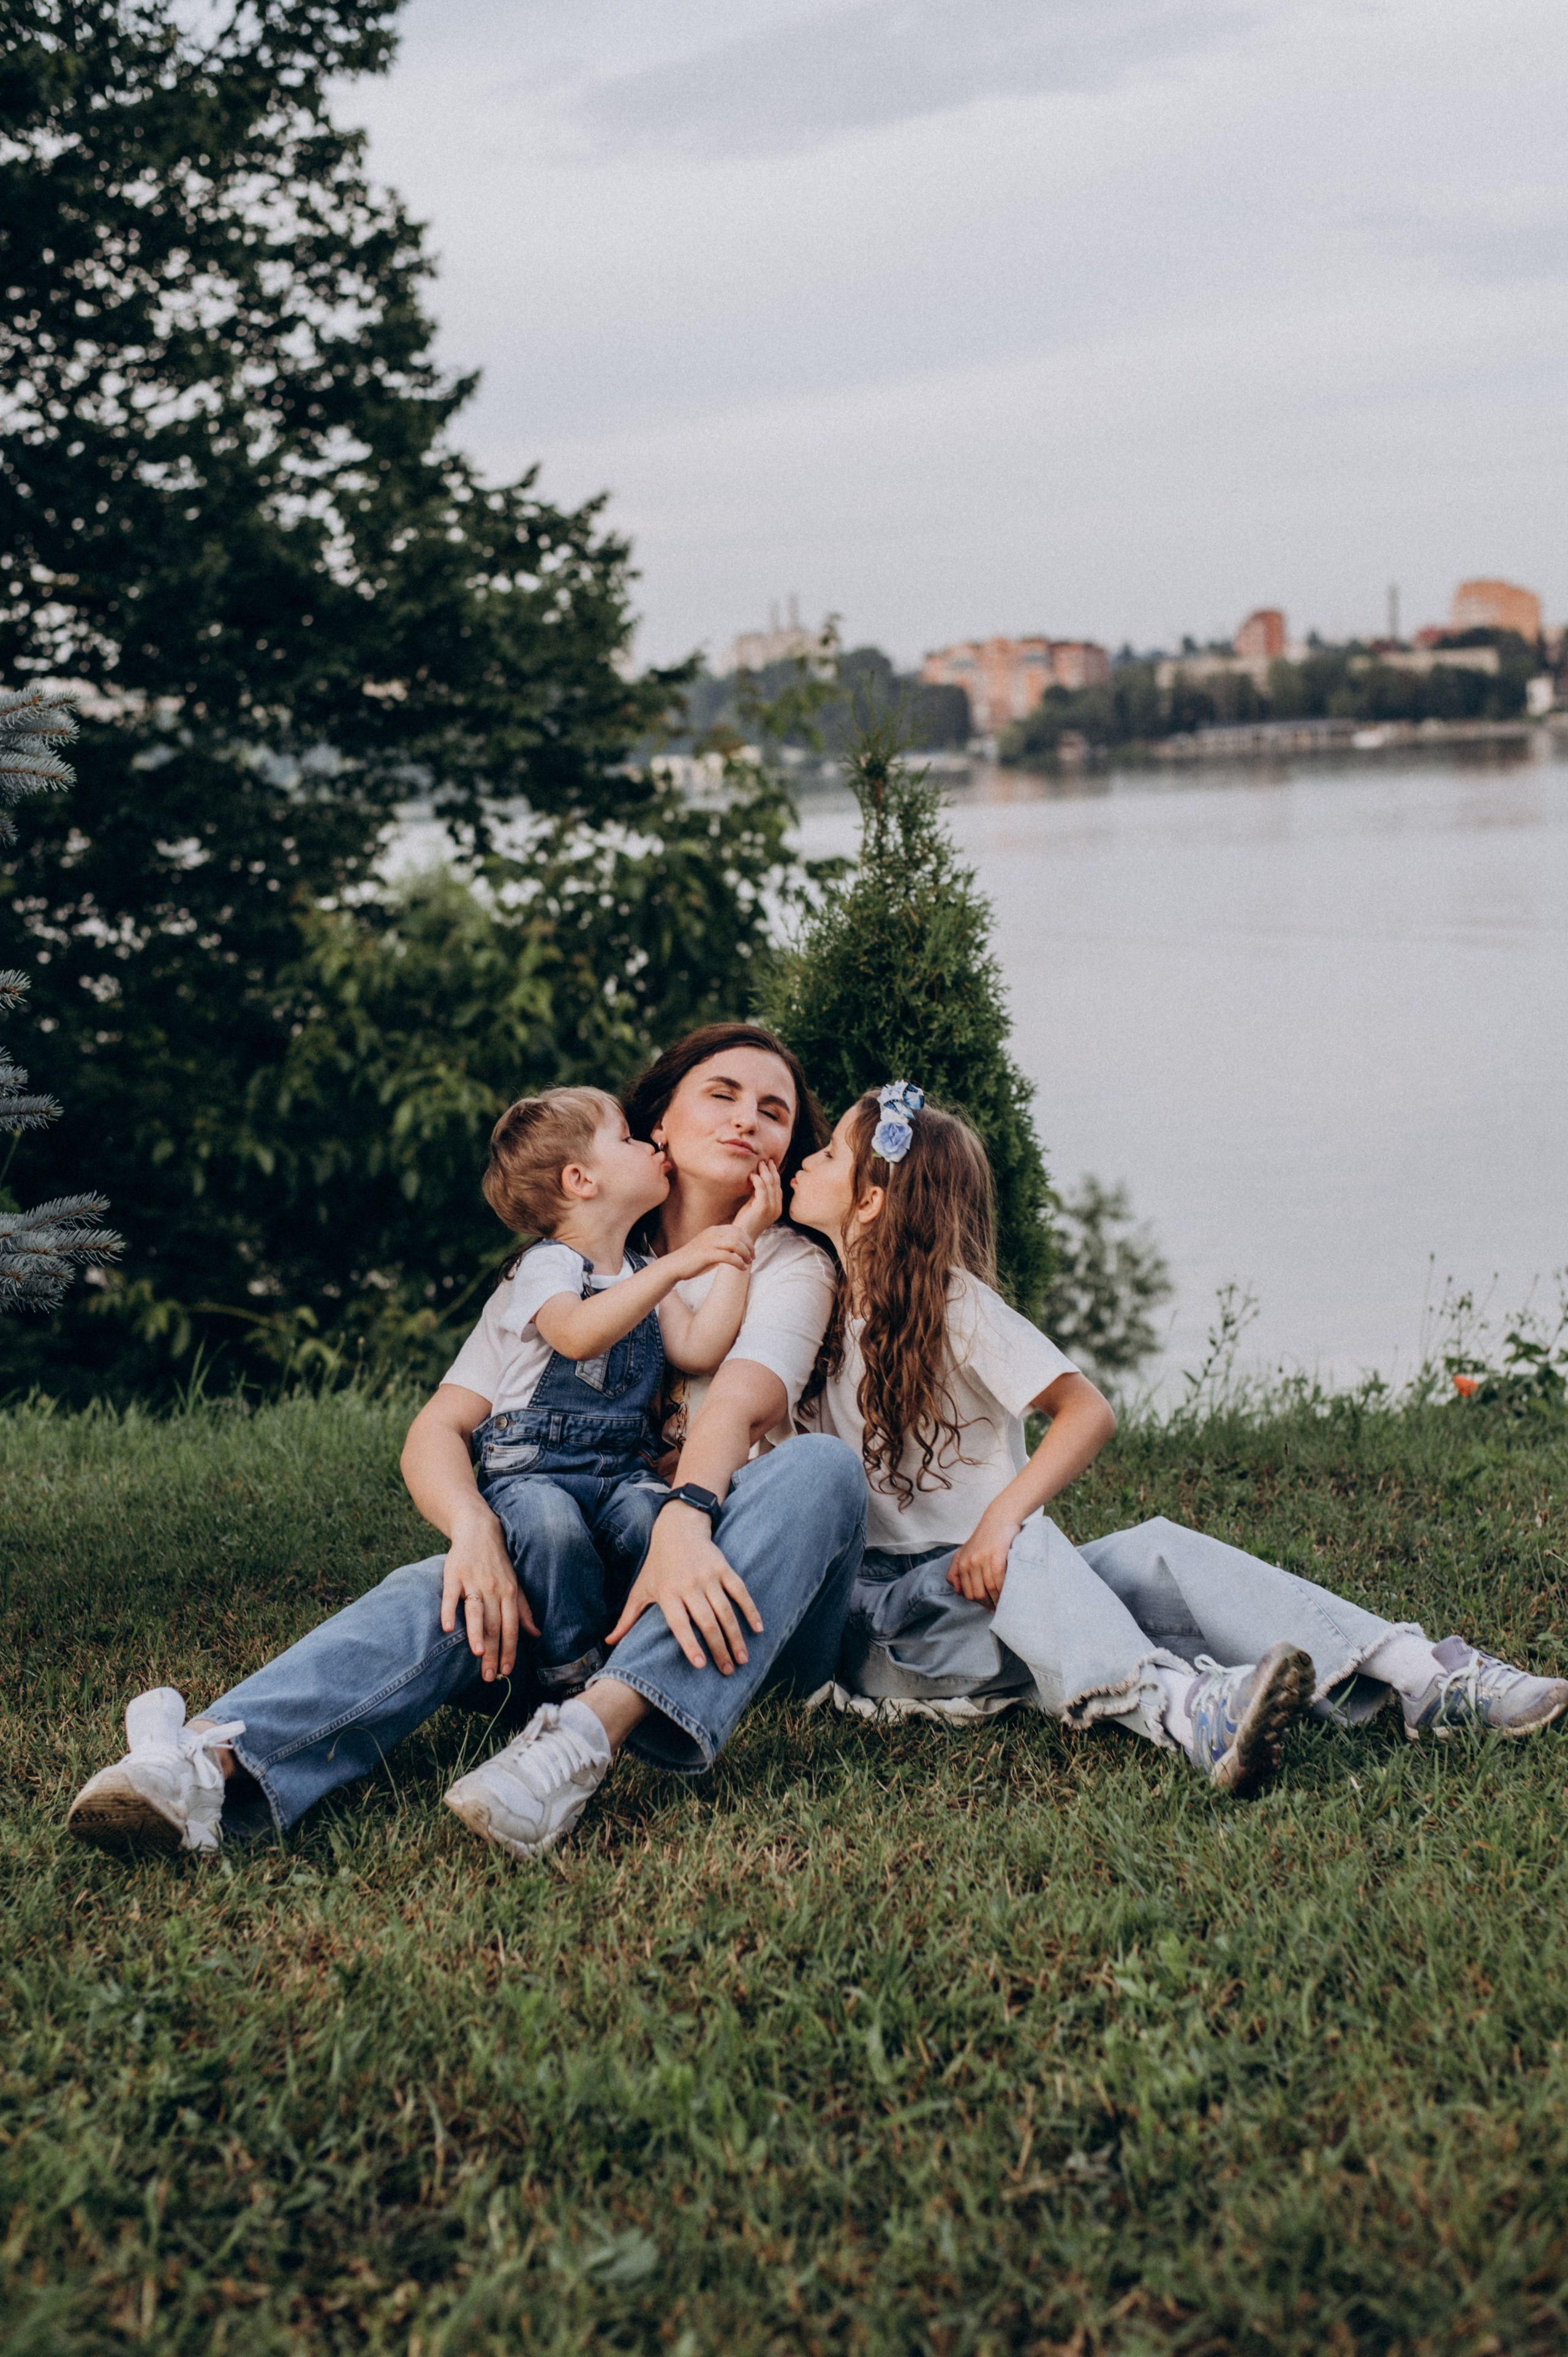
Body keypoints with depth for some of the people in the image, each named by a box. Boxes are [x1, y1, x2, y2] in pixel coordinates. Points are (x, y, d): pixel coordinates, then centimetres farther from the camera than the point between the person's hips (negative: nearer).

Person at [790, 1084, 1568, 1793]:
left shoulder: (950, 1301, 0)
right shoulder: (818, 1310, 12)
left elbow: (1087, 1411, -12)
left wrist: (1003, 1517, -28)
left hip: (996, 1587, 0)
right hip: (881, 1614, 0)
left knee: (1154, 1551, -26)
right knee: (1023, 1550, -32)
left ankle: (1427, 1676, -32)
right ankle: (1179, 1706, -58)